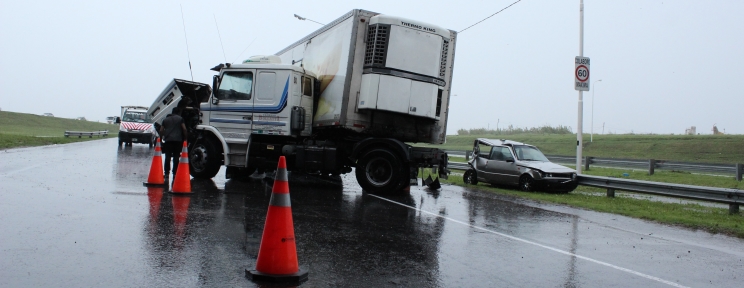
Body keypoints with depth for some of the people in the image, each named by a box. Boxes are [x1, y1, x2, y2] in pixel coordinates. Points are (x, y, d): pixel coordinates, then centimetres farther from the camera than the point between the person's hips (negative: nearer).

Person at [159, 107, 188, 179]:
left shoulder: (165, 120, 17)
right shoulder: (180, 119, 7)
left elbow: (161, 131, 11)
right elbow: (184, 129, -2)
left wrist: (162, 137, 22)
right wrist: (185, 138, 6)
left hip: (168, 140, 2)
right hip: (177, 140, -2)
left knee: (168, 157, 2)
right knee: (176, 157, 0)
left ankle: (166, 173, 0)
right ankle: (175, 173, -2)